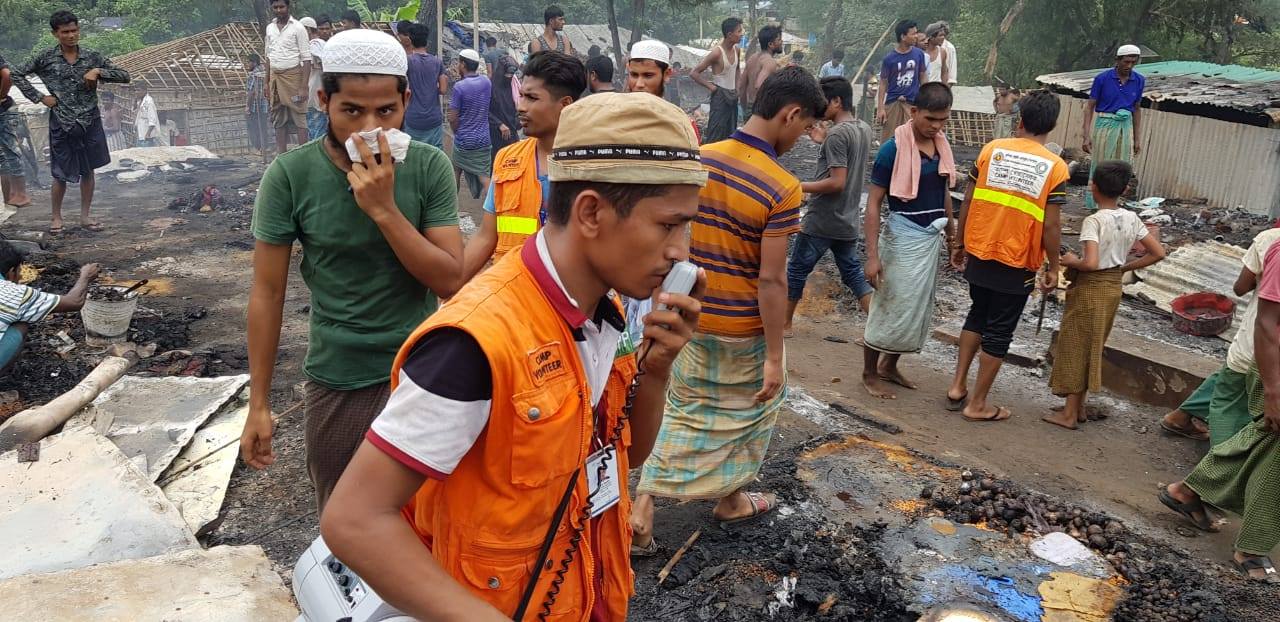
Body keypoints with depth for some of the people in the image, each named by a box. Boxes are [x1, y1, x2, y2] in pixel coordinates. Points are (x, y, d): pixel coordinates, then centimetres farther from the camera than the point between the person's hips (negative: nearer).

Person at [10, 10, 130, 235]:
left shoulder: (92, 57, 2)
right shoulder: (46, 59, -2)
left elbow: (124, 76, -1)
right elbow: (16, 74, 4)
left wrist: (98, 71, -15)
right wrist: (40, 97, -4)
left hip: (90, 123, 2)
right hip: (62, 124, -2)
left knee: (88, 170, 9)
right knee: (61, 174, 4)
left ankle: (84, 216, 20)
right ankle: (57, 217, 21)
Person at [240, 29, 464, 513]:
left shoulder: (430, 168, -10)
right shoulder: (290, 176, -10)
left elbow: (450, 280, -13)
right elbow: (268, 292, -4)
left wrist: (385, 209, -24)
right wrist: (259, 404, -1)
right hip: (335, 383, 1)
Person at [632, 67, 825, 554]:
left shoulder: (698, 161, -4)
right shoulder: (782, 188, -21)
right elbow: (771, 280, -21)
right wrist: (775, 357, -14)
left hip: (689, 318, 5)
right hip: (743, 330, -5)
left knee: (683, 411, 18)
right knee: (749, 411, 20)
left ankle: (641, 512, 13)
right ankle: (730, 500, 39)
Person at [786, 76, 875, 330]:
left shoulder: (837, 134, -19)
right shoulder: (864, 129, 8)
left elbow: (837, 182, -23)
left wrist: (798, 187, -17)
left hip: (820, 222, -8)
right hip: (847, 221, 8)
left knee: (797, 270, 8)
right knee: (854, 274, 12)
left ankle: (785, 321, 22)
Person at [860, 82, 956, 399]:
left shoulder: (942, 145, 3)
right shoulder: (893, 149, -17)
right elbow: (874, 203, -16)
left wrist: (951, 231, 19)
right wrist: (873, 254, -19)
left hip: (931, 237, 7)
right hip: (903, 237, -7)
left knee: (919, 309, 14)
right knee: (890, 308, -1)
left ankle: (889, 366, 30)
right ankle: (869, 374, 15)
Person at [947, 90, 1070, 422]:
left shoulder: (992, 149, -4)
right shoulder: (1055, 167, -11)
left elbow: (968, 201, 0)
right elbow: (1051, 225, -12)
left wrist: (960, 243, 12)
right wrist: (1053, 267, 1)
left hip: (979, 255, 3)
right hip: (1017, 265, -3)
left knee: (977, 316, 24)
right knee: (999, 333, 9)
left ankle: (958, 386, 23)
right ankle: (977, 404, 16)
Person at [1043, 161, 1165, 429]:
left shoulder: (1093, 221, -20)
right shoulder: (1131, 219, 0)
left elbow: (1090, 263, -31)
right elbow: (1158, 253, 3)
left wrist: (1072, 261, -11)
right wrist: (1125, 267, 8)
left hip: (1089, 289, -7)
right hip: (1114, 287, 7)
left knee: (1075, 347, 5)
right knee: (1092, 347, 18)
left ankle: (1069, 414, 11)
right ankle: (1079, 407, 27)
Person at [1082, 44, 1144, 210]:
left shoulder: (1139, 81, 4)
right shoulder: (1102, 78, -7)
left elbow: (1137, 109, 13)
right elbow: (1089, 106, -5)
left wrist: (1137, 139, 12)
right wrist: (1087, 136, -12)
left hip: (1126, 126, 4)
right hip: (1105, 124, -4)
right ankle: (1092, 206, 6)